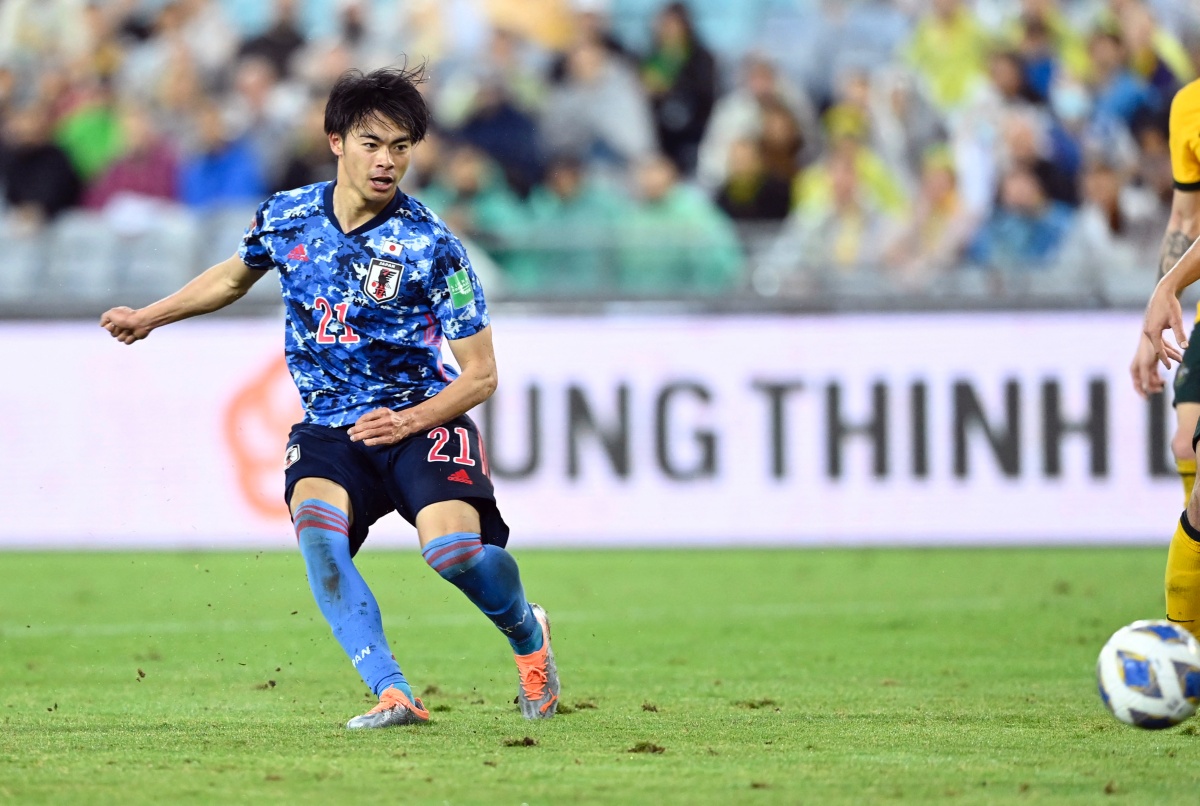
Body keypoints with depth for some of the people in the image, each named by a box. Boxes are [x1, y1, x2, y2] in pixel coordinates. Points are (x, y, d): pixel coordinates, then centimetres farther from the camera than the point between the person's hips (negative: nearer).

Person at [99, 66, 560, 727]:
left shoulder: (431, 247, -12)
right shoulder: (286, 217, 0)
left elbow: (481, 375, -8)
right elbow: (236, 274, 26)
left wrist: (409, 421, -22)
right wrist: (150, 317, 25)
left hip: (420, 418, -3)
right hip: (328, 426, 3)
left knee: (454, 551, -26)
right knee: (315, 525, -30)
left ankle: (527, 634, 11)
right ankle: (393, 695, -34)